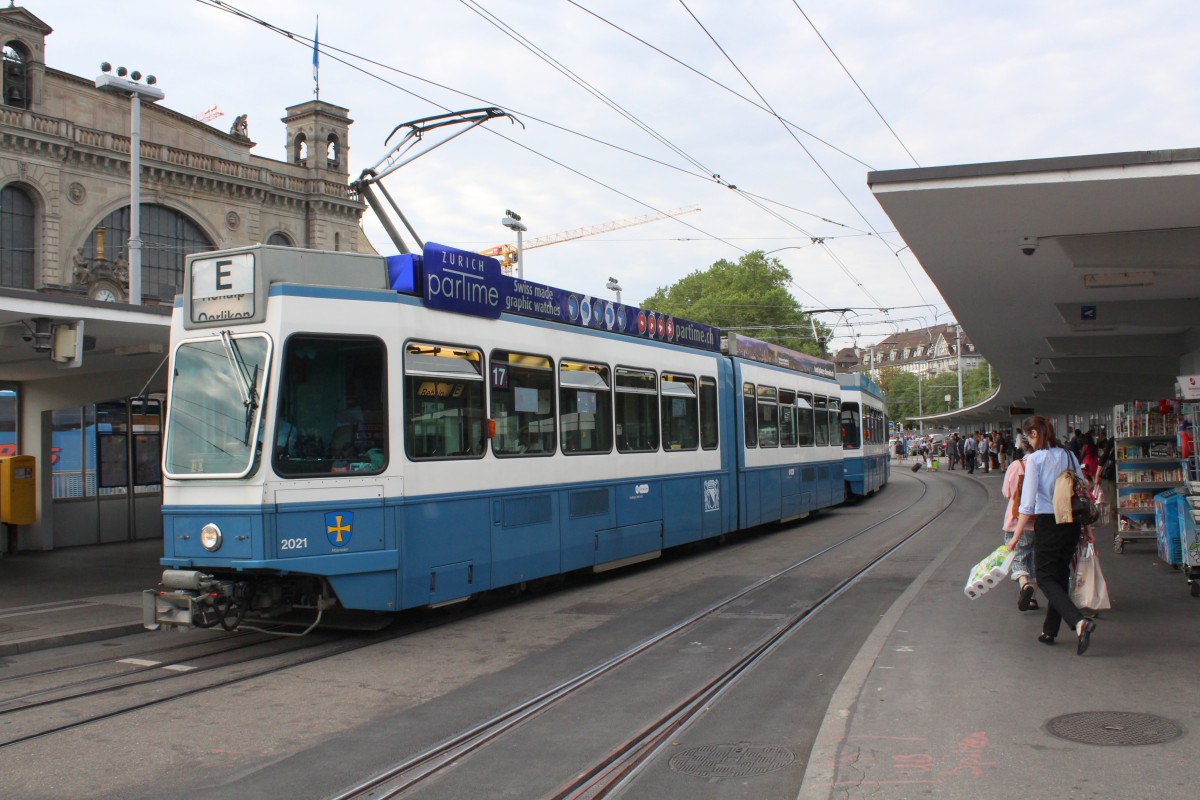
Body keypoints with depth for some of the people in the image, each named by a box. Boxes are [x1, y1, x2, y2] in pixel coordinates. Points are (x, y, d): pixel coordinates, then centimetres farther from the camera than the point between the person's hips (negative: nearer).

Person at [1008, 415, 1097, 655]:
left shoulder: (1035, 459, -10)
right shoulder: (1068, 455, 7)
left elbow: (1028, 503, -13)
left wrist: (1016, 535, -9)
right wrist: (1087, 527, 15)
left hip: (1048, 523, -6)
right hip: (1073, 522, 6)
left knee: (1046, 578, 0)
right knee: (1060, 576, 15)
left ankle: (1079, 621, -21)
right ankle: (1049, 631, 21)